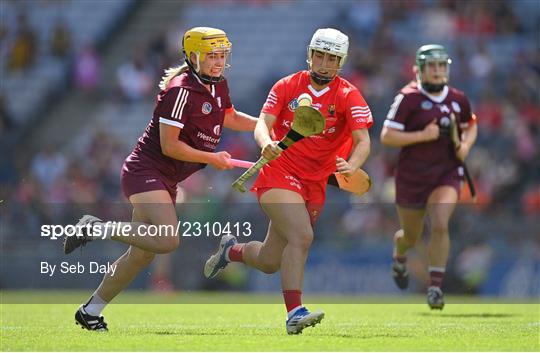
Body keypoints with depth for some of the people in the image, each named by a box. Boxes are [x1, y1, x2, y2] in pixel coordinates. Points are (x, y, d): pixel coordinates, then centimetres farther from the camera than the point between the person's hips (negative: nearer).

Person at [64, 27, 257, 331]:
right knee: (168, 240, -27)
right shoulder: (181, 89, -19)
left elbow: (230, 118, 29)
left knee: (143, 254, 10)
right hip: (145, 170, -9)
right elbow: (169, 145, -20)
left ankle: (91, 311, 20)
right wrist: (212, 158, -15)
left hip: (167, 180, 9)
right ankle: (96, 229, -11)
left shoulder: (219, 85, 8)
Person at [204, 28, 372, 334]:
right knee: (302, 236, -28)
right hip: (278, 174, -3)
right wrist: (266, 143, -32)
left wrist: (351, 165, -35)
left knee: (269, 262, 8)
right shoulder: (287, 87, -1)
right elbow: (263, 123, -9)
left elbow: (363, 141, -14)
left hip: (315, 184, 3)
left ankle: (231, 250, 40)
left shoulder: (348, 96, -4)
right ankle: (294, 312, -25)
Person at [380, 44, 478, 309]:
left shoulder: (457, 99, 3)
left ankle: (435, 287, -15)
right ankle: (399, 257, 52)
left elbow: (471, 126, 22)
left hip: (447, 174, 2)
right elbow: (386, 136, -14)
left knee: (440, 225, -22)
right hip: (412, 176, -2)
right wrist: (423, 135, -23)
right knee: (411, 237, 14)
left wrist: (466, 145, 0)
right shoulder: (408, 98, -11)